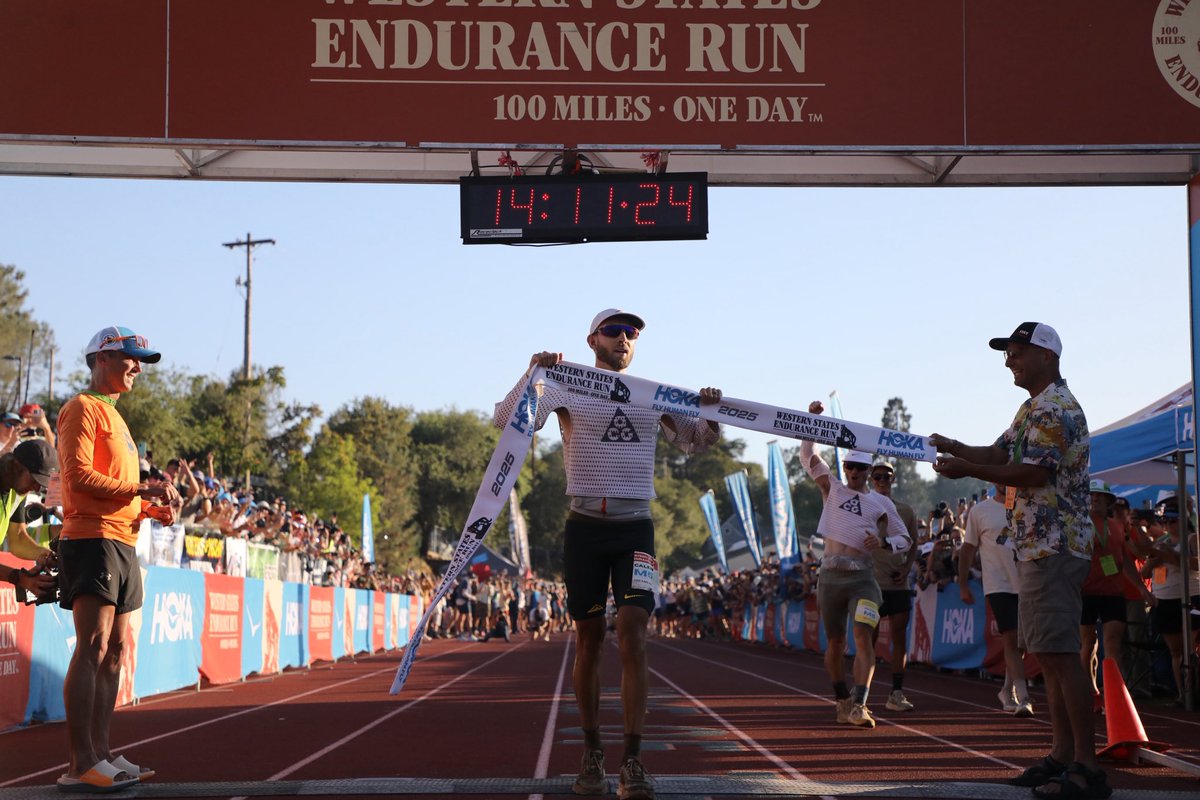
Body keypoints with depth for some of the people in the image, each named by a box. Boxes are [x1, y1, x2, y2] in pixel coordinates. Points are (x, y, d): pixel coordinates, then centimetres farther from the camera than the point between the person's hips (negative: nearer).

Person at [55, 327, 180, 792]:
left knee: (115, 649, 9)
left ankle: (100, 752, 13)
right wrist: (141, 489, -16)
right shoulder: (84, 407, -4)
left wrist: (149, 507, 10)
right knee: (93, 646, -14)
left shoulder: (112, 415, 25)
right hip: (92, 539, -10)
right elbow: (79, 476, -15)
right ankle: (82, 764, -15)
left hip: (121, 543, 10)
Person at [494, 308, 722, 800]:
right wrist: (532, 374, -19)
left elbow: (694, 442, 20)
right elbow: (508, 422, -5)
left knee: (632, 635, -12)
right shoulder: (568, 391, 5)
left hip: (635, 529, 1)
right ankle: (591, 755, 15)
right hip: (586, 528, -1)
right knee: (589, 640, 4)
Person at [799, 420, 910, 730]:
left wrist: (884, 542, -7)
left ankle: (859, 705, -25)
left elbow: (905, 540, 14)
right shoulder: (832, 488, 12)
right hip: (831, 575, 1)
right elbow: (807, 455, 8)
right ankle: (842, 700, 21)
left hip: (863, 576, -1)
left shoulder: (882, 503, 11)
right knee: (835, 642, 6)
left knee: (864, 637, -17)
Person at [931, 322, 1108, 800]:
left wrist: (966, 470, -18)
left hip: (1055, 547, -11)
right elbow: (999, 453, 19)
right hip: (1036, 546, 11)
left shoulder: (1056, 409, -14)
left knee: (1060, 654, -13)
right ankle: (1062, 756, 14)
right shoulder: (1033, 409, 20)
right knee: (1046, 655, 11)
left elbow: (1034, 473, -21)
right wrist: (956, 449, 2)